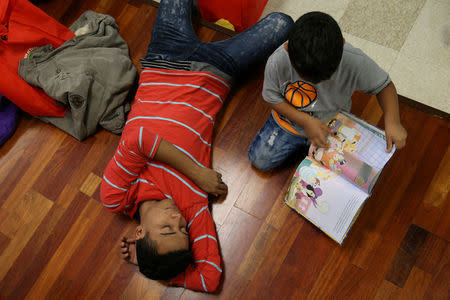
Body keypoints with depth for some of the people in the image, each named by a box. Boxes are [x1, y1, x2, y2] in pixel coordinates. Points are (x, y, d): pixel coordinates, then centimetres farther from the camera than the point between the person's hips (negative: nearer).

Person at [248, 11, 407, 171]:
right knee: (259, 160, 3)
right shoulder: (277, 62, -35)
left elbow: (384, 84, -17)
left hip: (331, 127, 0)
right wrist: (306, 121, -28)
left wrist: (392, 120, -33)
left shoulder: (356, 62, -35)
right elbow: (273, 98, -16)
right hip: (290, 120, 1)